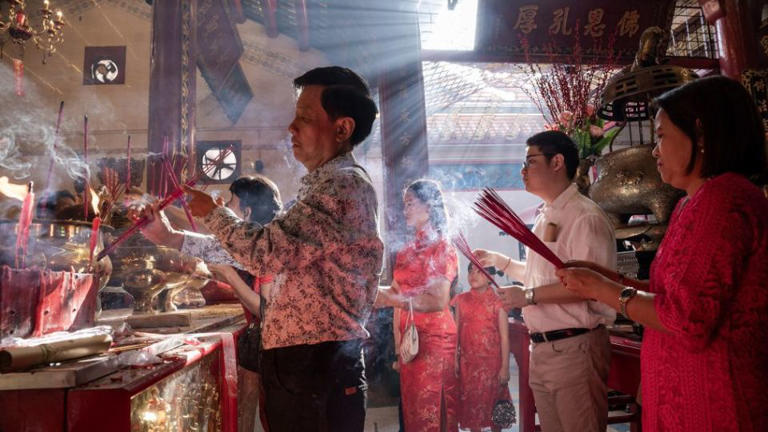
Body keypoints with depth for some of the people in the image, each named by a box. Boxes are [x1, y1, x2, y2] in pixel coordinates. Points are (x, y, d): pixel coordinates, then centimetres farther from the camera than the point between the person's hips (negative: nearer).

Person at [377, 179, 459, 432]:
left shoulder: (442, 248, -7)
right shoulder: (407, 251, 13)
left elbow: (438, 301, -17)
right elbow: (399, 297, 13)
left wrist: (392, 299, -23)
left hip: (434, 339, -6)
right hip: (408, 340, 7)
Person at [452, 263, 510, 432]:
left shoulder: (497, 302, -5)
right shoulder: (461, 300, 3)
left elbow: (504, 336, -6)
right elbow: (456, 332, 3)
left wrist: (505, 367, -9)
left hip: (491, 361, -2)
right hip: (468, 361, 2)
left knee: (492, 401, 8)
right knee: (471, 402, 10)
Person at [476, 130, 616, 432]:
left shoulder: (586, 217, -13)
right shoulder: (543, 219, 16)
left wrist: (528, 296, -21)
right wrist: (499, 261, 20)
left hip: (575, 348, -9)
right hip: (541, 348, 9)